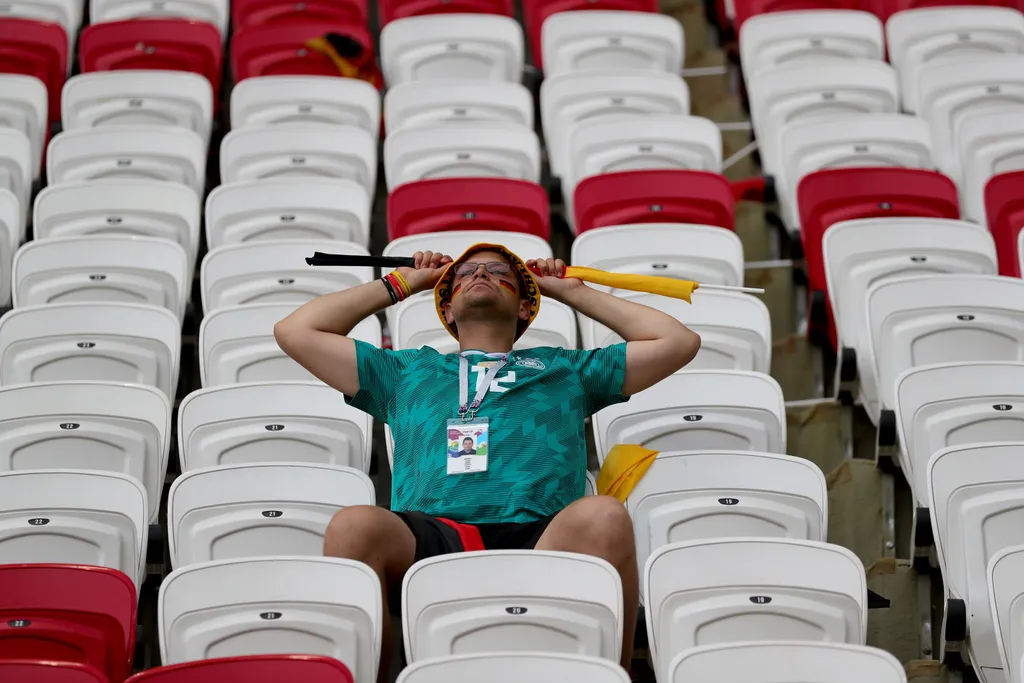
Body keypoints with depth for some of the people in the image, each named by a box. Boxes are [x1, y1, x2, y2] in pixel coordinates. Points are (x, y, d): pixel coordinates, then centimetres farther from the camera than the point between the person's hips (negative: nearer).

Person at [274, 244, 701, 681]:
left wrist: (574, 292, 38)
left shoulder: (565, 369, 36)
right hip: (428, 536, 0)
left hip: (536, 537, 0)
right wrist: (399, 284, 43)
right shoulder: (406, 371, 38)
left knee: (602, 516, -37)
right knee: (356, 525, -36)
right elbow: (295, 332, 36)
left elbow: (678, 342, 31)